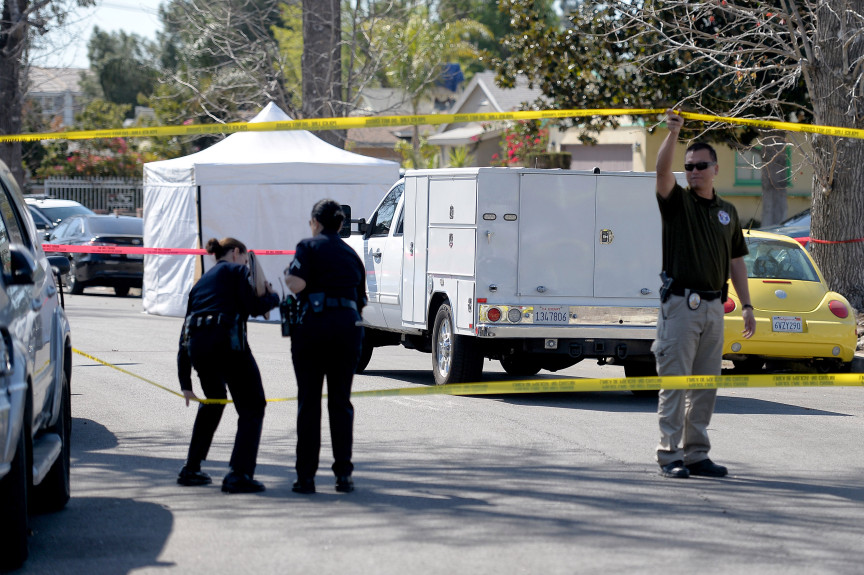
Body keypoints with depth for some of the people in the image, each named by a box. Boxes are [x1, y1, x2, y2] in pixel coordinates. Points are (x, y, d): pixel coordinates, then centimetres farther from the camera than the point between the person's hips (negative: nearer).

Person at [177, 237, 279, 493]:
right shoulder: (236, 270, 11)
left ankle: (191, 469, 30)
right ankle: (239, 474, -11)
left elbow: (185, 331, 25)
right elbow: (254, 307, -4)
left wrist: (185, 382, 25)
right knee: (252, 407, 3)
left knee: (212, 401, 31)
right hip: (227, 340, -7)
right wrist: (273, 297, 20)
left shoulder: (201, 282, 28)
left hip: (197, 345, 7)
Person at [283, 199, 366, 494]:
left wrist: (287, 275, 8)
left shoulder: (309, 247, 2)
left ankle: (306, 476, 2)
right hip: (349, 326, 4)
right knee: (341, 401, 11)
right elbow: (360, 301, 17)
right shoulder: (351, 254, 18)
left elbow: (297, 284, -12)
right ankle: (343, 473, 6)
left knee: (309, 401, 2)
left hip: (314, 324, -4)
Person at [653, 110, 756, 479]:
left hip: (714, 306, 5)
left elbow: (736, 261, 18)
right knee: (675, 381, -6)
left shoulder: (727, 211, 16)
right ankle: (670, 455, -5)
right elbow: (662, 171, -19)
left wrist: (746, 305, 12)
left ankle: (696, 454, 14)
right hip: (680, 302, -5)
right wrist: (673, 133, -32)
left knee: (706, 384, 8)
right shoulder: (676, 202, 1)